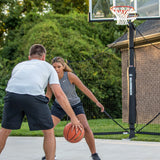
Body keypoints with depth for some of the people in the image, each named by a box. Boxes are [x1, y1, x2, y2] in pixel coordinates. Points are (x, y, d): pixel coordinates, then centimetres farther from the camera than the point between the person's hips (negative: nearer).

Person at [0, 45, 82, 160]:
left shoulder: (19, 65, 35)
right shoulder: (47, 66, 26)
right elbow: (59, 94, 16)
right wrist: (73, 117, 17)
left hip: (12, 94, 3)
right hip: (34, 96, -3)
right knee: (49, 132, 15)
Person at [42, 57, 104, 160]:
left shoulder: (70, 76, -26)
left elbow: (84, 89, -19)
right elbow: (48, 95, -4)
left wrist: (97, 102, -22)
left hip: (75, 105, -3)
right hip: (59, 106, 3)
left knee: (86, 128, -21)